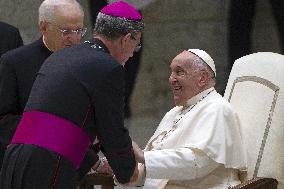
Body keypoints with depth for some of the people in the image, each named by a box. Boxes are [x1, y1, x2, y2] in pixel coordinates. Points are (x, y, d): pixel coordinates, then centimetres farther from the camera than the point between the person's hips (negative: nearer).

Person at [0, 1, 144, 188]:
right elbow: (113, 133, 3)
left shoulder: (57, 59, 22)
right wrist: (128, 172, 21)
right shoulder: (109, 68, -3)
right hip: (48, 173, -8)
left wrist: (93, 162, 36)